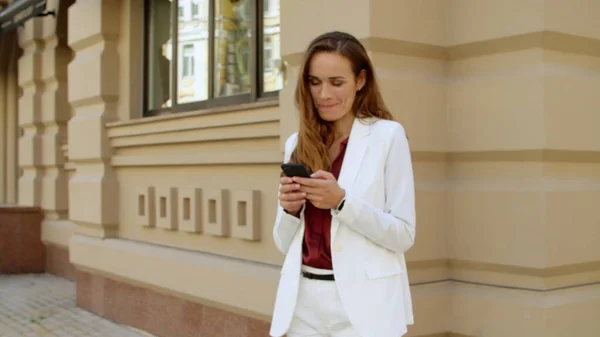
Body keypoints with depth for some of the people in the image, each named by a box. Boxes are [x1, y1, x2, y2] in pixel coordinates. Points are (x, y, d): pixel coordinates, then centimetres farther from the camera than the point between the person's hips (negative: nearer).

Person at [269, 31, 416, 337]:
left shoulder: (387, 135, -5)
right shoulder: (296, 143, 7)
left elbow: (403, 235, -8)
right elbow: (284, 244, 10)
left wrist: (341, 202, -19)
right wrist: (290, 209, -10)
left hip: (361, 303, -4)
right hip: (304, 303, 4)